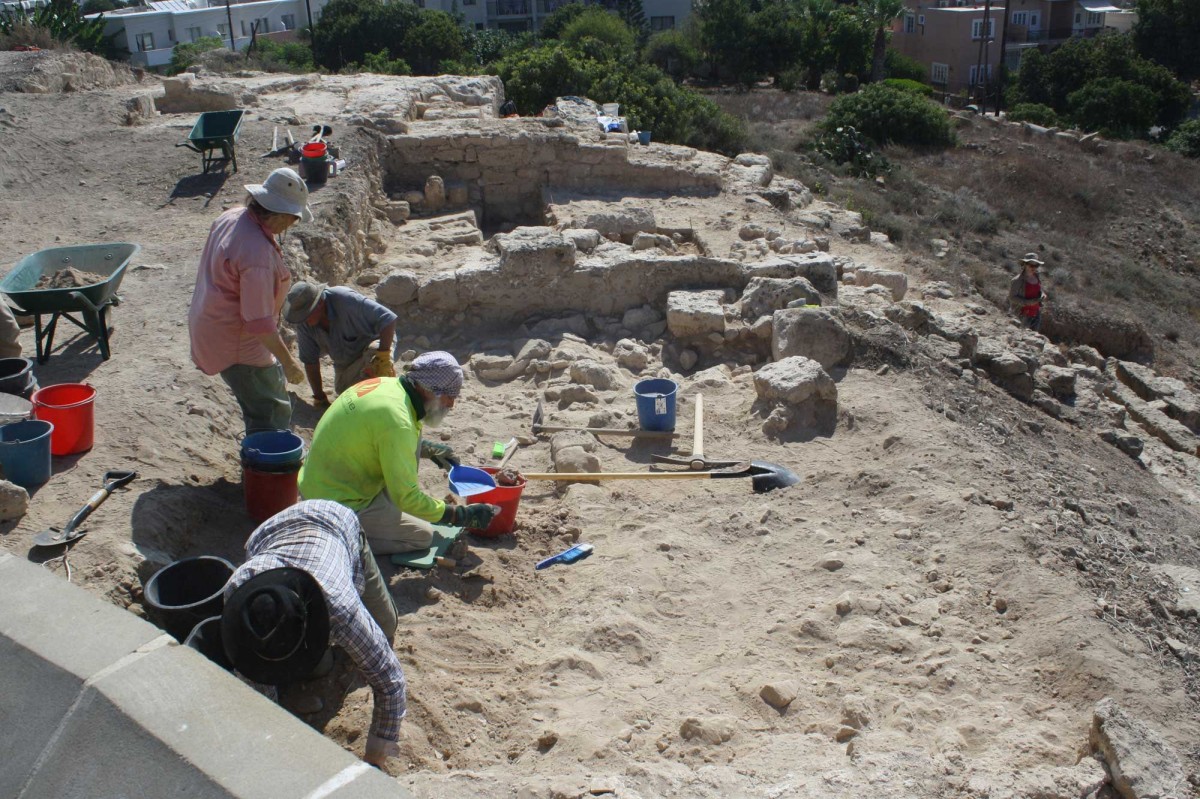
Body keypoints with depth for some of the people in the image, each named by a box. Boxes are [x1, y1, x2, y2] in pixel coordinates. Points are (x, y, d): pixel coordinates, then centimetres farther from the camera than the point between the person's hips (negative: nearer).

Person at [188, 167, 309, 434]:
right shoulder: (258, 254, -32)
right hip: (236, 344, -10)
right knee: (273, 414, -2)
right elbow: (260, 321, -30)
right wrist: (287, 361, -21)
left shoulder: (232, 216, -2)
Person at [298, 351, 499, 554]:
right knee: (422, 536, 1)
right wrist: (461, 516, -16)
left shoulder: (386, 384, -3)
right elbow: (407, 498, -23)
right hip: (338, 505, -9)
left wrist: (427, 449, 21)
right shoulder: (397, 422, -29)